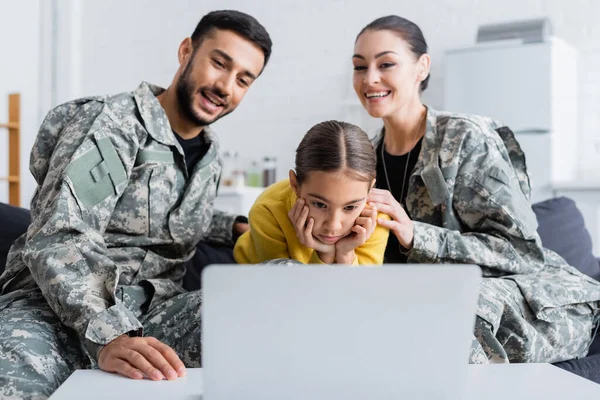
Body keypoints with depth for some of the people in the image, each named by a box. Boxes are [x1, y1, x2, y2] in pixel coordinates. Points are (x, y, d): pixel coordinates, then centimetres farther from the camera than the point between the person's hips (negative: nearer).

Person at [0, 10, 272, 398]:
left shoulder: (210, 154, 15)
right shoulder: (108, 123, -9)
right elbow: (55, 242, -20)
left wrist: (233, 226, 18)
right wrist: (107, 337, -35)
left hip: (153, 309, 7)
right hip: (58, 305, -7)